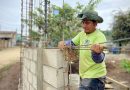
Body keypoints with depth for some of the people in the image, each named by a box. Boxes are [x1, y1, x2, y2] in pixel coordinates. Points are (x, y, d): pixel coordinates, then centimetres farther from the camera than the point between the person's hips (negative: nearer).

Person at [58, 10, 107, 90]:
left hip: (94, 76, -7)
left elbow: (99, 60, -29)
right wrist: (64, 43, -7)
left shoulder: (100, 36, -20)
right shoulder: (82, 34, 1)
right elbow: (72, 42, 14)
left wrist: (96, 52, -51)